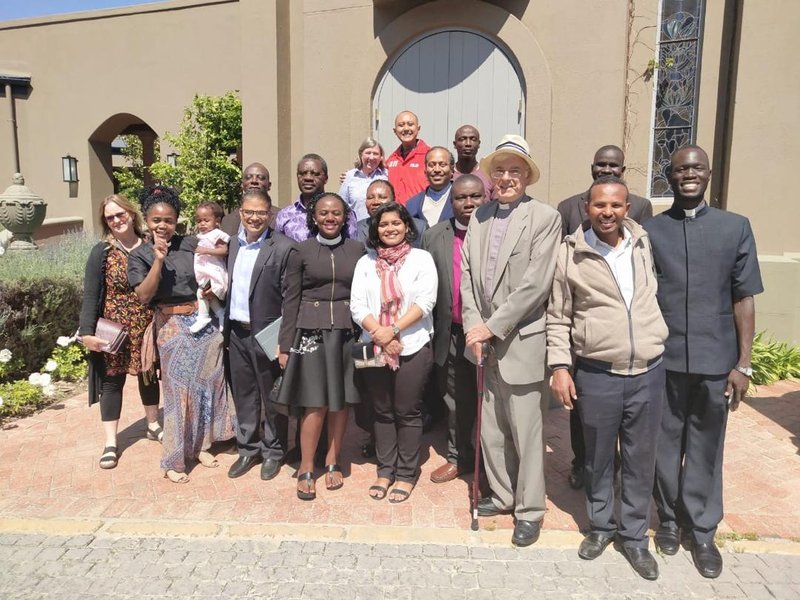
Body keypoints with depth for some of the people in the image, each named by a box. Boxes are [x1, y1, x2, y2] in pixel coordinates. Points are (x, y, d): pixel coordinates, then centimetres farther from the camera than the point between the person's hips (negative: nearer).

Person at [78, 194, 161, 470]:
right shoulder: (101, 252, -6)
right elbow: (90, 296, -9)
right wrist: (87, 332, -18)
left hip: (148, 327, 2)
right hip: (114, 329, -2)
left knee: (149, 375, 17)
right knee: (112, 381, 6)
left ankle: (153, 425, 36)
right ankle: (110, 442, 17)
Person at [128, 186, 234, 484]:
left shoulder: (191, 244, 2)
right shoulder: (140, 255, -2)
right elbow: (144, 296, -12)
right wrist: (159, 260, -20)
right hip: (172, 328, -3)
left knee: (206, 382, 10)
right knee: (178, 390, 2)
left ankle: (200, 443, 29)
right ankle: (174, 458, 15)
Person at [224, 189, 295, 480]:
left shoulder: (283, 248, -13)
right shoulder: (233, 243, 7)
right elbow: (230, 287, 13)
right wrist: (226, 329, 10)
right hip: (237, 333, 6)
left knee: (271, 397, 9)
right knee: (243, 395, 17)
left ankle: (273, 452, 27)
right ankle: (248, 449, 33)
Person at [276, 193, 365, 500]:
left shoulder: (357, 249, 6)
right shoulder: (301, 251, 2)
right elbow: (291, 299, 2)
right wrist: (286, 345, -1)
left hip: (347, 332, 2)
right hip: (311, 331, -2)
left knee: (341, 400, 8)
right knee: (315, 403, -2)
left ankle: (332, 462, 25)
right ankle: (305, 469, 13)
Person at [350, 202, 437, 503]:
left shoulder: (421, 258, 2)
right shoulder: (365, 262, 10)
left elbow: (425, 301, -9)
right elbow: (357, 305, 1)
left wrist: (394, 330, -17)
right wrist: (379, 333, -13)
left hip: (412, 346, -3)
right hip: (375, 348, 3)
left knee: (407, 412, 4)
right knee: (382, 411, 12)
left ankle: (406, 474, 17)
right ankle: (385, 470, 24)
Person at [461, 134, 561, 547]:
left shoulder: (544, 218, -6)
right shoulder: (479, 217, 11)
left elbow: (536, 283, -14)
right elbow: (467, 275, 7)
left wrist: (494, 326, -14)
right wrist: (473, 326, -4)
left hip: (521, 341, -5)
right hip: (484, 339, 6)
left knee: (525, 429, 4)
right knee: (490, 427, 15)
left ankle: (529, 510, 21)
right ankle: (502, 494, 33)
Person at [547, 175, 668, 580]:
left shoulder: (646, 244, 3)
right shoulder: (570, 253, -5)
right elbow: (558, 319, 0)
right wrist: (559, 367, -6)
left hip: (649, 372, 2)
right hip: (597, 376, -2)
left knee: (641, 459, 13)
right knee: (598, 458, 14)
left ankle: (634, 535, 32)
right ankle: (602, 525, 36)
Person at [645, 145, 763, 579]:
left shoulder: (736, 227, 3)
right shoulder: (649, 230, 3)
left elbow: (743, 299, 2)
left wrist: (743, 364, -1)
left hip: (715, 362, 0)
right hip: (662, 360, 0)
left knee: (705, 450, 11)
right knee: (665, 446, 13)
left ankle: (702, 530, 28)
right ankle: (669, 518, 33)